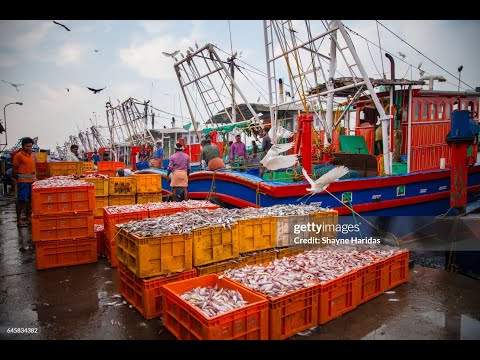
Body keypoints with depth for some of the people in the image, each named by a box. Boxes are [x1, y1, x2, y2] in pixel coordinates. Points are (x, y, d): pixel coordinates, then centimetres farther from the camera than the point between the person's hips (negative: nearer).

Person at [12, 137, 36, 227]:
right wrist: (18, 180, -5)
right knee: (22, 200, -3)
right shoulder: (19, 155, -6)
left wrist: (35, 178, 11)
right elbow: (14, 169, -5)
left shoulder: (32, 155, 13)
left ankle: (29, 218, 22)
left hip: (32, 181, 6)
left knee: (30, 199, 12)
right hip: (23, 181, -6)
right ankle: (19, 220, 5)